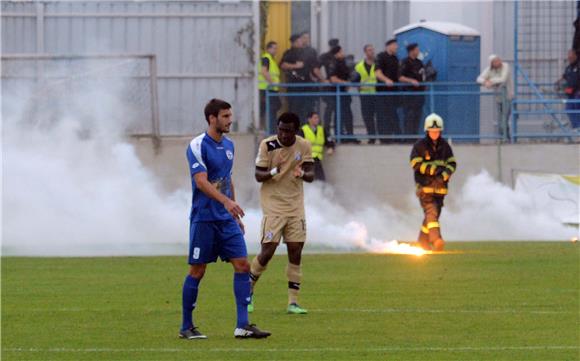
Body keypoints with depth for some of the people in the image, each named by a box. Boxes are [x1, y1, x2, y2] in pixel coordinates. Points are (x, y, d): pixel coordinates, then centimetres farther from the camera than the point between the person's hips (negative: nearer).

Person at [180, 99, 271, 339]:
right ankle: (186, 327, 10)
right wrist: (226, 201, -35)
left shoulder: (228, 145, 12)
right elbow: (201, 182, -22)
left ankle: (242, 325, -3)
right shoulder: (198, 146, -12)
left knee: (242, 265, -3)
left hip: (226, 218, 7)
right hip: (204, 218, -7)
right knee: (197, 271, 0)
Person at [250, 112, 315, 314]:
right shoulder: (267, 145, -7)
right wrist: (273, 172, -27)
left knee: (295, 252, -1)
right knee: (267, 251, -9)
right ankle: (249, 290, 14)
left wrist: (302, 173, -24)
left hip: (295, 207, 3)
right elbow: (258, 175, -6)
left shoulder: (304, 146, 1)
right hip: (273, 206, -3)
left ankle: (293, 302, 3)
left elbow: (310, 176, 0)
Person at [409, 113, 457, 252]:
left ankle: (423, 243, 22)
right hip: (425, 187, -5)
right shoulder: (420, 145, -3)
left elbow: (452, 163, 7)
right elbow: (416, 164, -10)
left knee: (434, 214, 10)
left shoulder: (444, 146, 9)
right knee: (431, 212, -19)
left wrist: (445, 175, -12)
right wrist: (433, 169, -19)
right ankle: (436, 240, -32)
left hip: (440, 187, 5)